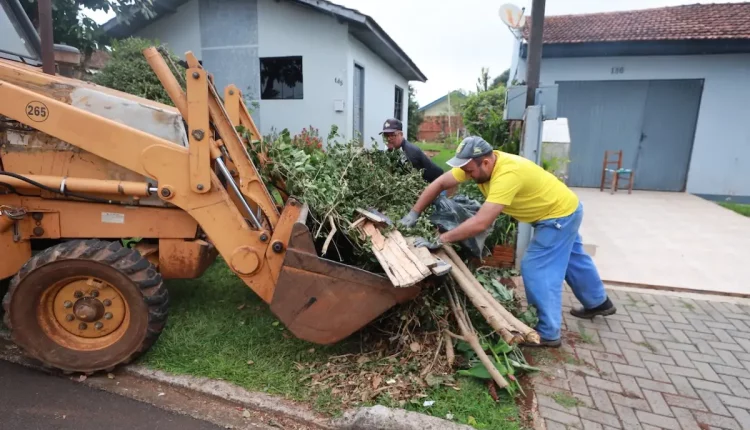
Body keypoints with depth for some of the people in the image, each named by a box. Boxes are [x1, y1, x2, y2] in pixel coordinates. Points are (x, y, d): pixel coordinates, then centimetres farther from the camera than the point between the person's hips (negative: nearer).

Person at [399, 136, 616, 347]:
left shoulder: (507, 174, -41)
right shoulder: (477, 163, -16)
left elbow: (481, 223, -46)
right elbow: (439, 183, -13)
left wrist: (438, 241, -44)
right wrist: (413, 214, -20)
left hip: (559, 214, -9)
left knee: (536, 268, -7)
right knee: (572, 259, 25)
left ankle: (547, 333, 6)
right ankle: (599, 303, 49)